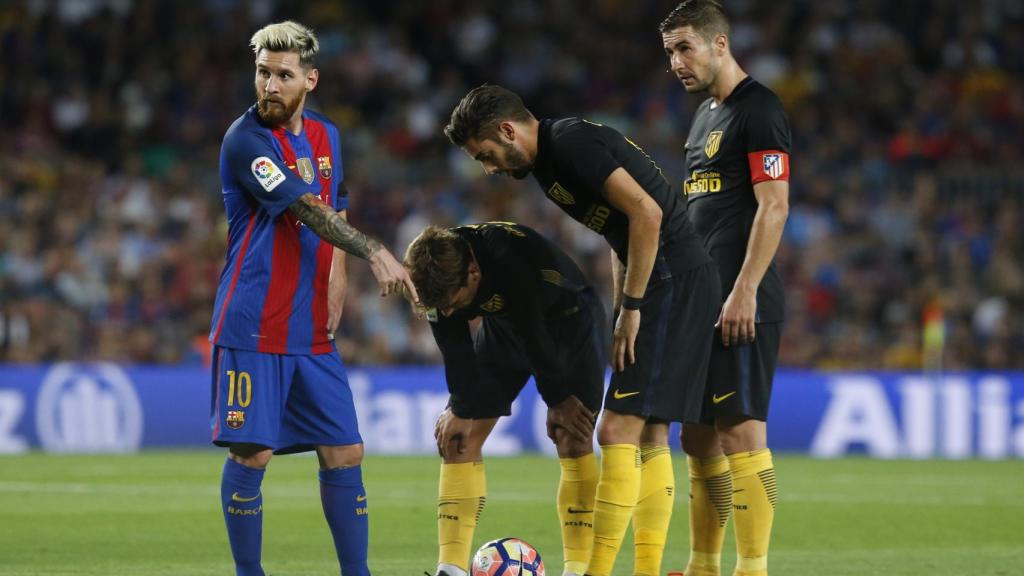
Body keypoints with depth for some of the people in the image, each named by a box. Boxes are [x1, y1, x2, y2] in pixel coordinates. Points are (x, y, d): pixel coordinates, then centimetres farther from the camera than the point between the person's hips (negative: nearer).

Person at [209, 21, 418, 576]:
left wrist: (335, 282, 6)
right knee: (252, 453, -7)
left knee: (344, 453, 3)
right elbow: (310, 210, -19)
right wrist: (376, 253, -27)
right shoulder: (246, 140, -11)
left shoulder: (325, 136, 12)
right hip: (252, 328, -6)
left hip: (312, 330, 6)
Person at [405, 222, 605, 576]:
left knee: (573, 438, -18)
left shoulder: (515, 258, -41)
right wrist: (460, 407, -8)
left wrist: (558, 400, -19)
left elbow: (536, 338, -29)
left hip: (569, 321, -5)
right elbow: (454, 348, -10)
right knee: (456, 435, -3)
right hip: (504, 325, 6)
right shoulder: (439, 274, -24)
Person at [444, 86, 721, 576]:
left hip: (673, 282, -11)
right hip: (665, 283, 11)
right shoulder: (548, 162, 17)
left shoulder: (571, 144, -14)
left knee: (618, 430, -12)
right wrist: (622, 315, 17)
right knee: (648, 437, 11)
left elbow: (646, 214, -21)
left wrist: (631, 307, -16)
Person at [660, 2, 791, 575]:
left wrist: (743, 292, -21)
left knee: (741, 431, -12)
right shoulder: (706, 115, 20)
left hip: (743, 305, -10)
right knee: (699, 436, 11)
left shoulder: (759, 109, -9)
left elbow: (774, 206, -16)